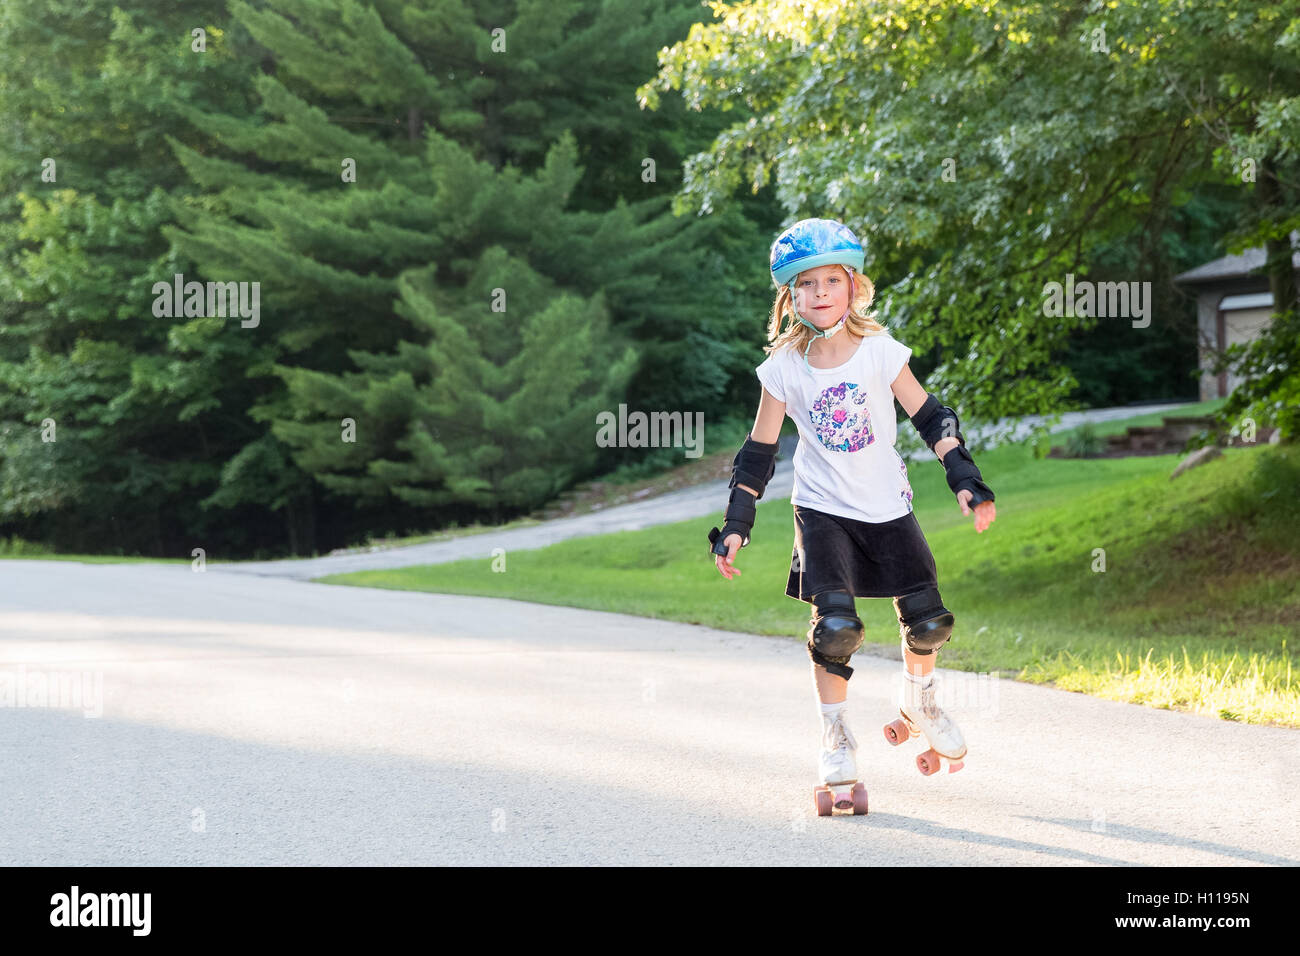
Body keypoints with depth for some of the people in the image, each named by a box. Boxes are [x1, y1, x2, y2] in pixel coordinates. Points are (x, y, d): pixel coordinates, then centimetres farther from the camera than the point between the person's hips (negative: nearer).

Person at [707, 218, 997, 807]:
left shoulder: (879, 352, -8)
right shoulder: (783, 369, -8)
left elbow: (931, 418, -2)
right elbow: (759, 452, 0)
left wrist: (965, 481, -11)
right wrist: (735, 525, -2)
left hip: (887, 509, 1)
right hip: (822, 510, -1)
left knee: (927, 620, -1)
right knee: (835, 625, -16)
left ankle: (918, 701, 31)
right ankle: (836, 739, 4)